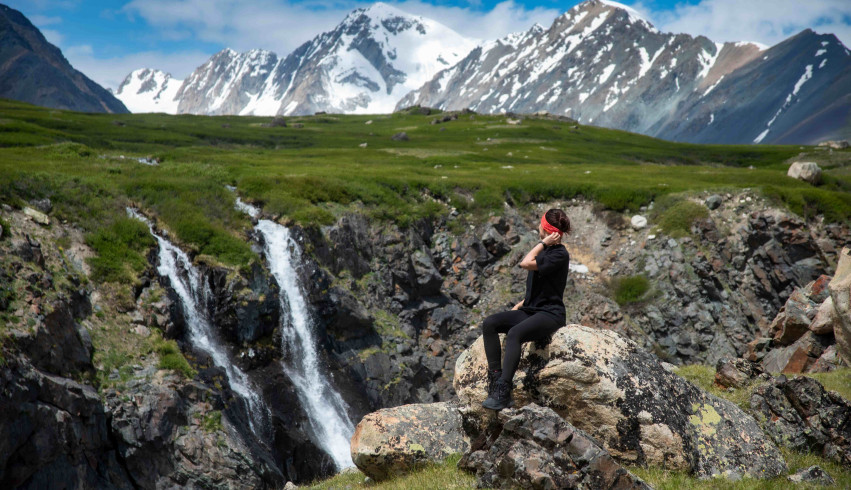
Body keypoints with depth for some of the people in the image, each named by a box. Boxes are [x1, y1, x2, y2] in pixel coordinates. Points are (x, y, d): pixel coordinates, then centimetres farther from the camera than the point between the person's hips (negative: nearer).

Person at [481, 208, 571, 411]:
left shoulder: (560, 254, -12)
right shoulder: (544, 250, 18)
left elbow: (526, 263, -23)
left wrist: (544, 243, -13)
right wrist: (520, 305, 15)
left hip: (550, 314, -9)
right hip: (531, 310, 9)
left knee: (514, 333, -35)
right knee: (489, 323, -11)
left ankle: (502, 393, -38)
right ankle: (495, 375, -17)